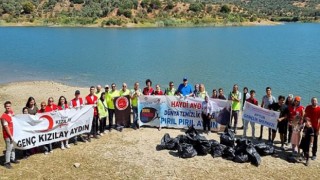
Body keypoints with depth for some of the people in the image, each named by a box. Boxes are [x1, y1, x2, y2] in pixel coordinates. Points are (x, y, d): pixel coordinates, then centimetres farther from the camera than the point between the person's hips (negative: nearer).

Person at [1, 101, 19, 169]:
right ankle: (7, 162, 10)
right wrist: (11, 136, -17)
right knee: (9, 148, -2)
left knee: (13, 147, 20)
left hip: (13, 133, 8)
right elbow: (6, 127, -20)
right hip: (8, 135, -8)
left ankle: (12, 159, 37)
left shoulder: (11, 112, 0)